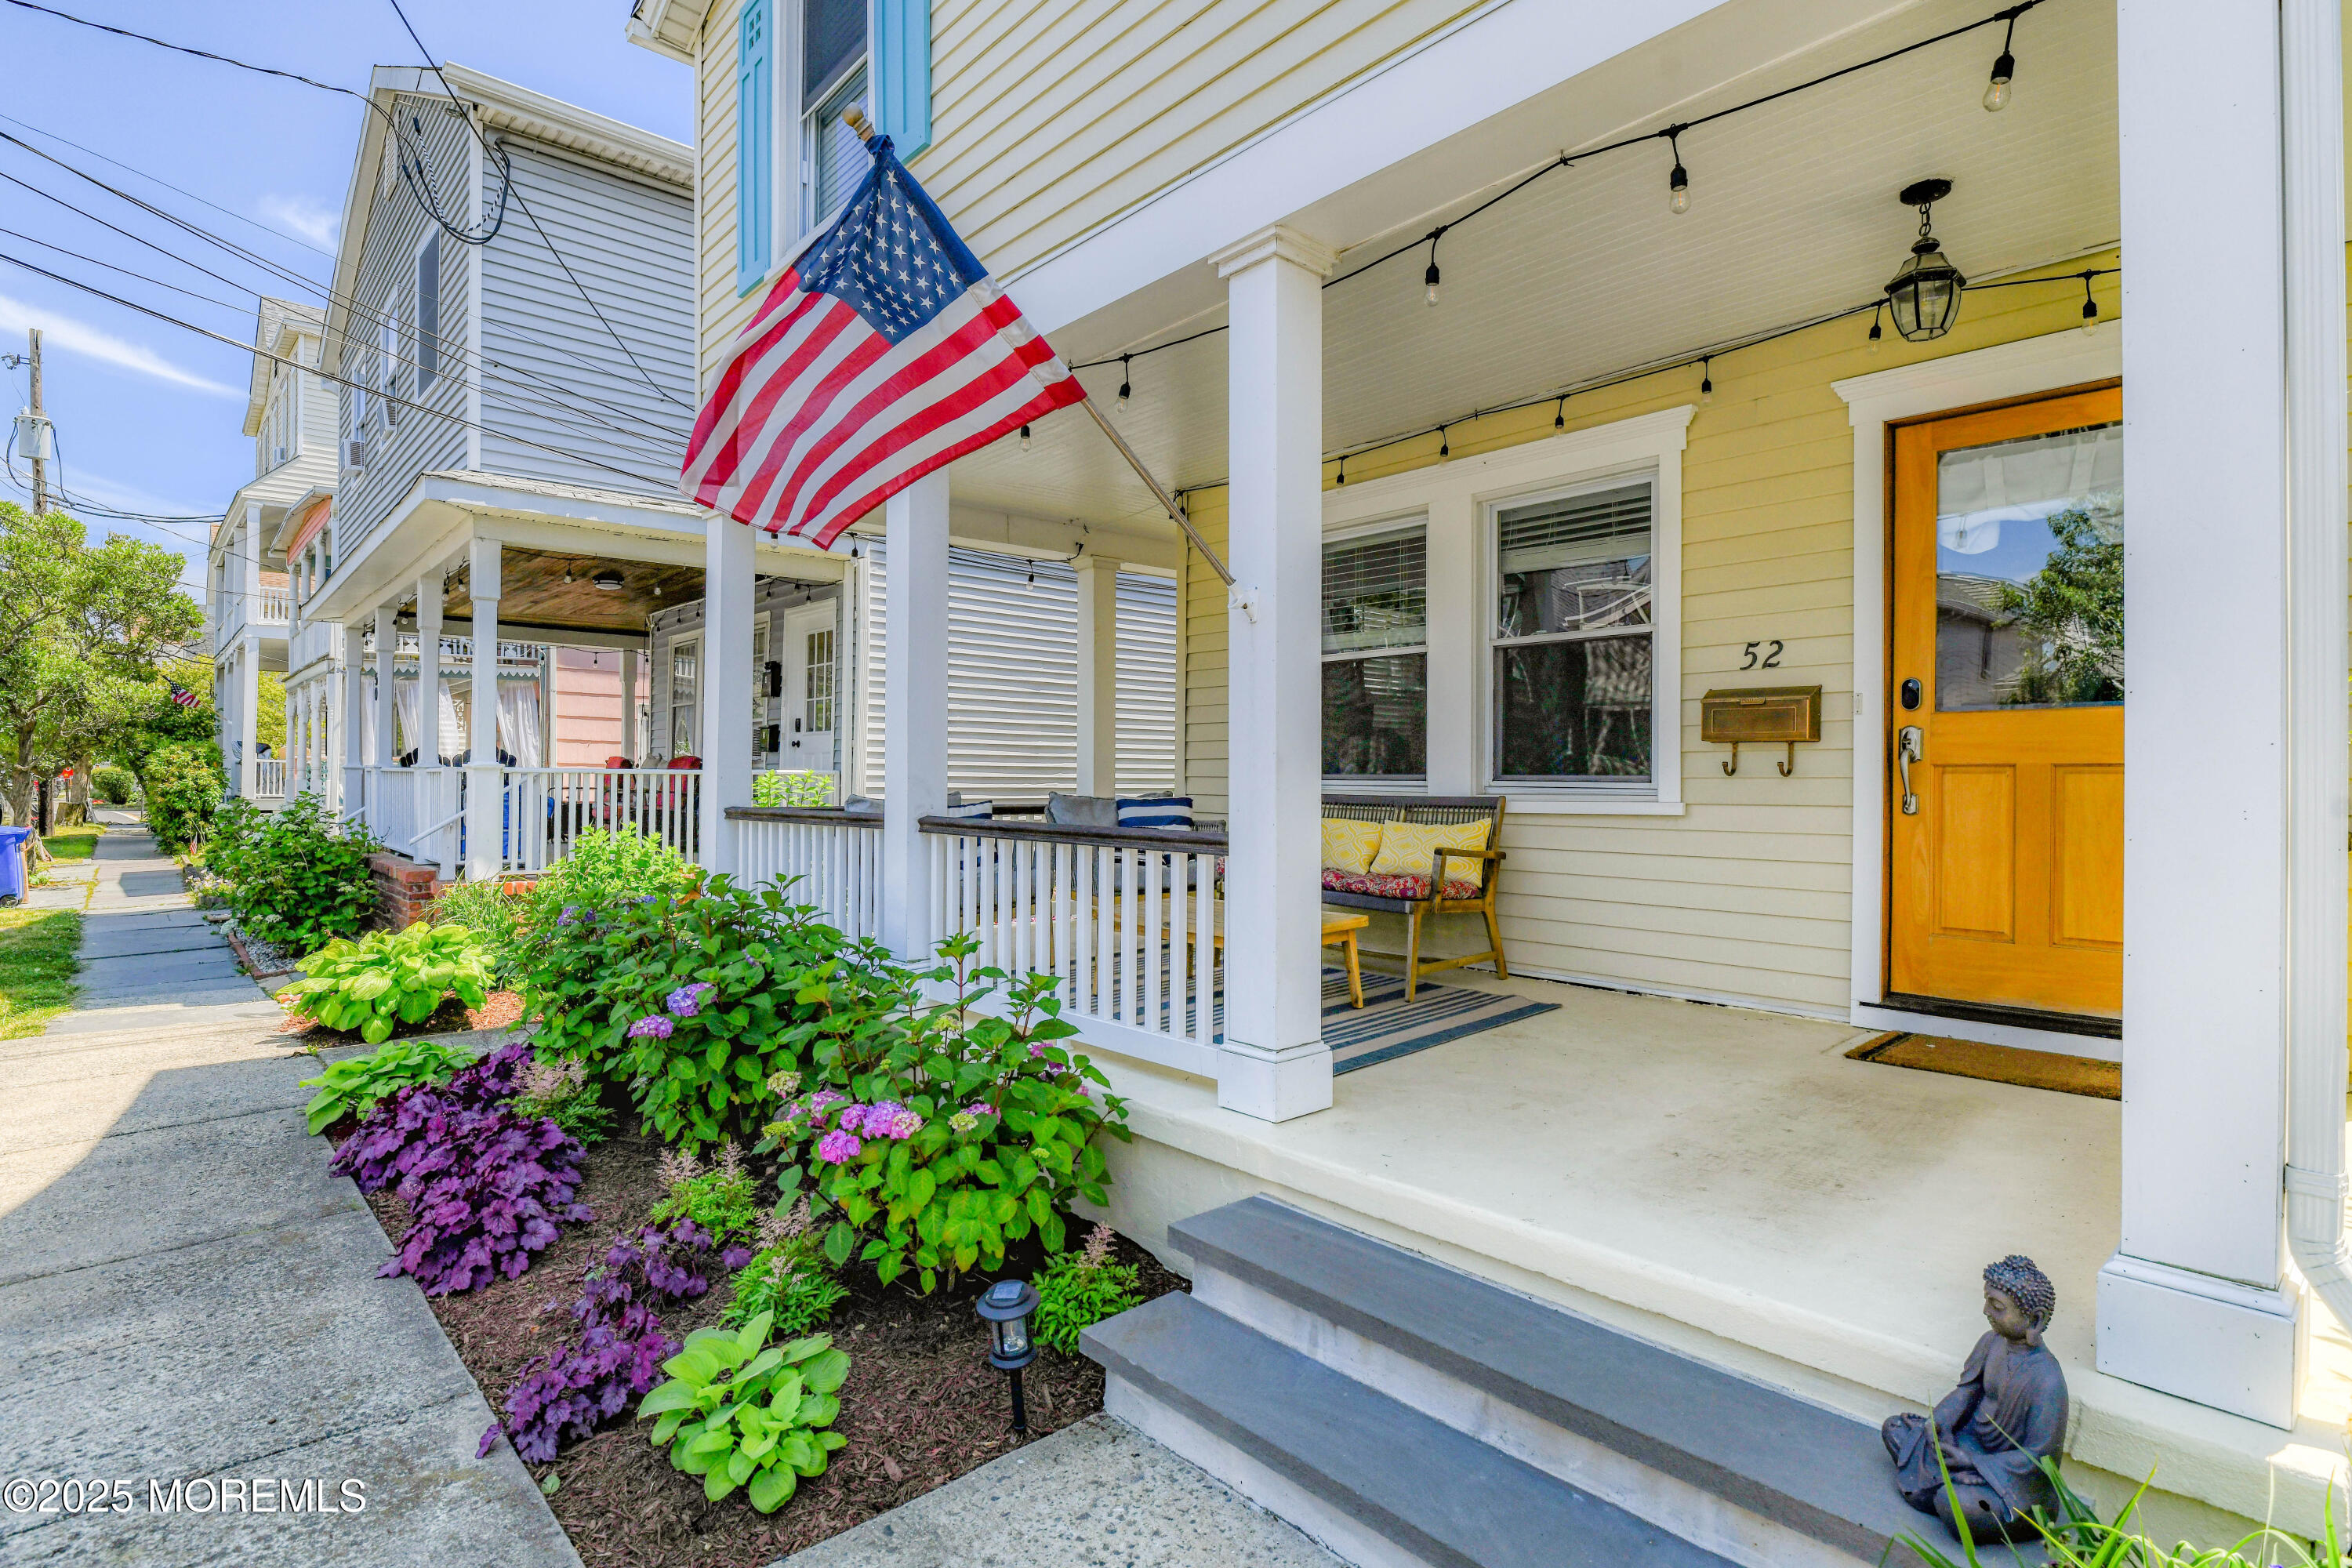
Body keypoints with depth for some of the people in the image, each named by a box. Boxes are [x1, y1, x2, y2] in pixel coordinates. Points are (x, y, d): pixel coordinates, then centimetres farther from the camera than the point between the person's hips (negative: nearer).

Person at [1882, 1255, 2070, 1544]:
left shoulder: (2047, 1380, -30)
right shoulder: (1992, 1341, -8)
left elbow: (2039, 1455, -23)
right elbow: (1968, 1388, 7)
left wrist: (1973, 1462, -22)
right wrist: (1936, 1421, -9)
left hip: (2014, 1474, -8)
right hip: (1972, 1441, 8)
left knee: (1952, 1502, -31)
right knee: (1894, 1429, 8)